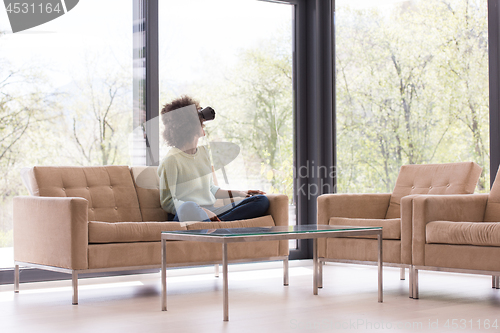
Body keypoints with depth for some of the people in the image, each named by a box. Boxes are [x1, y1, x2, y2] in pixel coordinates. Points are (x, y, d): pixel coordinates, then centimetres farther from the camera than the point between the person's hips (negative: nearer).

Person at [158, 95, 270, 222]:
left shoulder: (203, 151, 19)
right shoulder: (171, 160, -6)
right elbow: (167, 202, -10)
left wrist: (237, 193, 17)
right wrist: (202, 211, -19)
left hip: (210, 212, 8)